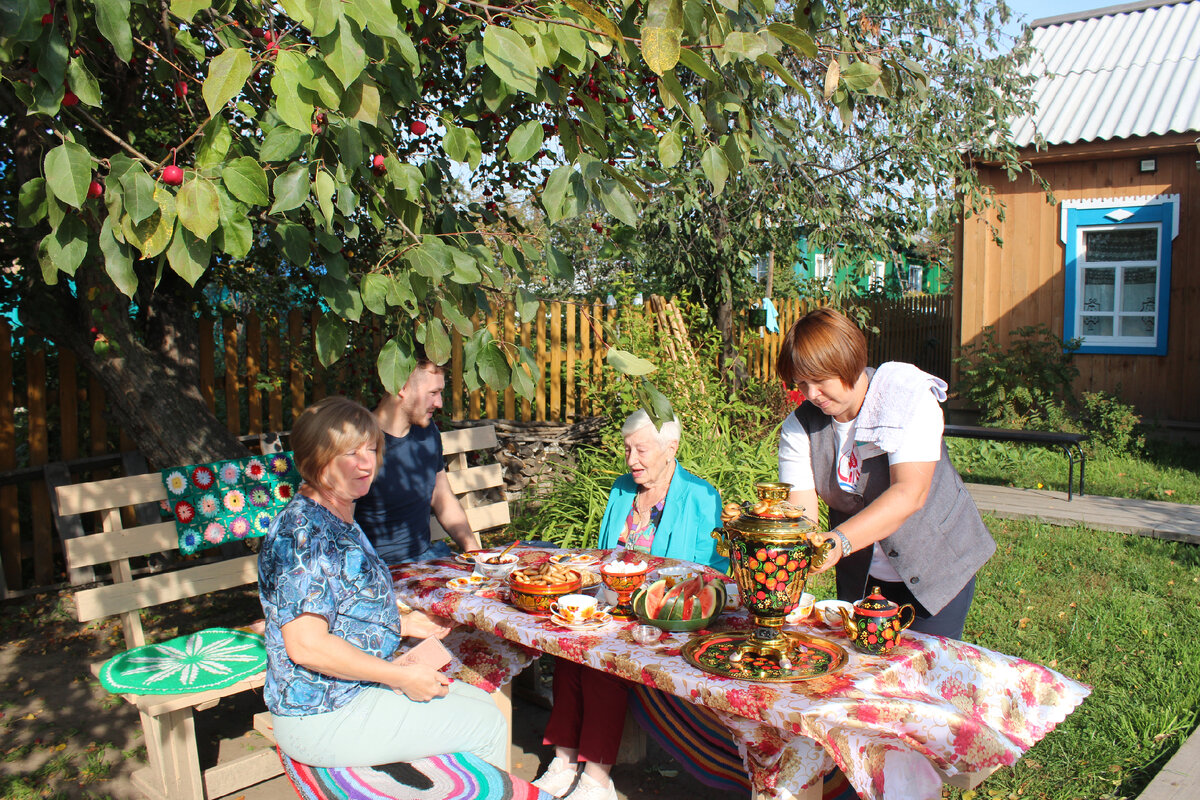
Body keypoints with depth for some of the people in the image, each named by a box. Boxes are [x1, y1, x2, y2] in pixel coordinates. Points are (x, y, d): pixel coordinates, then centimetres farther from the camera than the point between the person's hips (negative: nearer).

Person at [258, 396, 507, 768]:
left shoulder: (340, 520, 9)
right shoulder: (303, 531, -23)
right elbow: (306, 645, -28)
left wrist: (403, 623, 9)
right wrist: (402, 676, -20)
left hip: (354, 689, 10)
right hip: (325, 717, -10)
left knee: (479, 700, 15)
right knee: (488, 725, -3)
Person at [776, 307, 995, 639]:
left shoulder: (910, 399, -21)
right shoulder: (799, 427, -9)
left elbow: (910, 494, -33)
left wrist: (840, 540, -47)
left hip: (936, 569, -3)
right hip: (861, 577, 4)